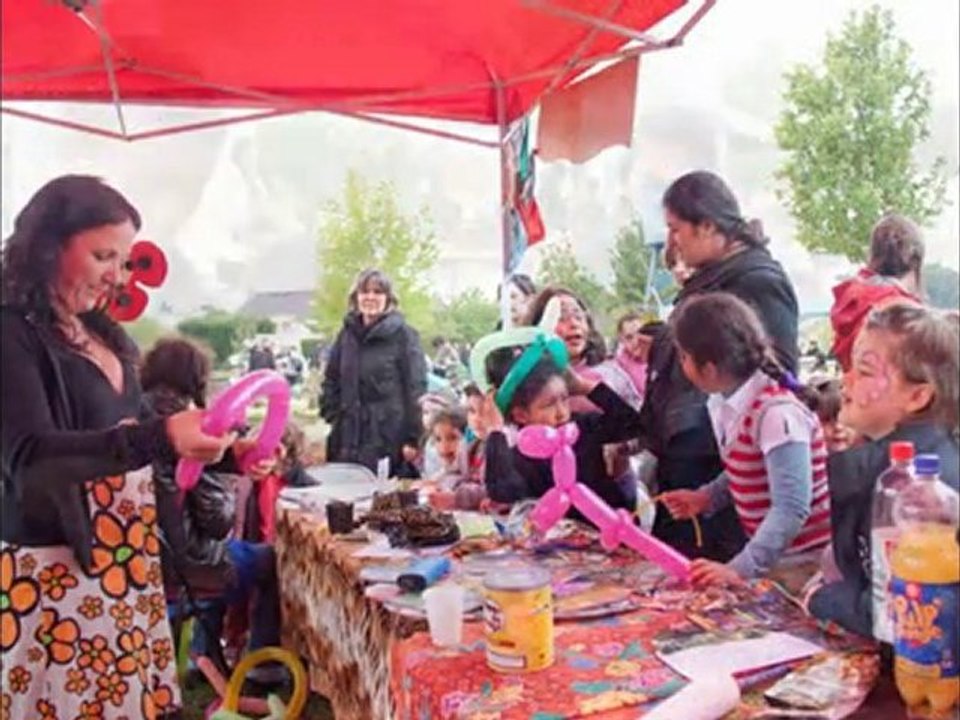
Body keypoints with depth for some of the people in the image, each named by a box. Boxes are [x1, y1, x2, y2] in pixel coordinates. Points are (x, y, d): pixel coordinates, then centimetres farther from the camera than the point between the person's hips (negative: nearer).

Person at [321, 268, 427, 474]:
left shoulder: (402, 334, -3)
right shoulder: (347, 334, 12)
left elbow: (416, 387, -7)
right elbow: (331, 380, 18)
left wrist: (414, 438, -13)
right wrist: (332, 416, 5)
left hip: (388, 438, -4)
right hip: (349, 438, 4)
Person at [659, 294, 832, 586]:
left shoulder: (777, 413, -26)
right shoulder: (727, 404, -1)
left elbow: (792, 509, -30)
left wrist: (740, 568, -34)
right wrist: (706, 497, 1)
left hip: (807, 561, -7)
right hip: (772, 554, 8)